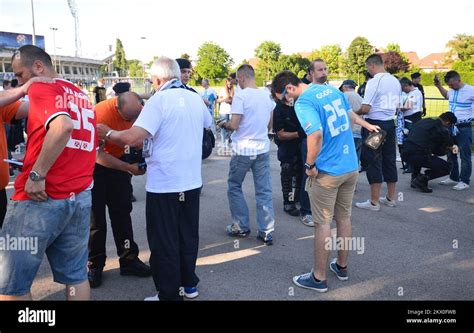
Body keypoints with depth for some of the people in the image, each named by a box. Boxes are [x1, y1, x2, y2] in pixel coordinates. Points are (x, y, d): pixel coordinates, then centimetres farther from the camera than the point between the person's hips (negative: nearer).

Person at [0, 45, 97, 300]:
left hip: (42, 197, -8)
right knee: (75, 275, 15)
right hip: (80, 196, 8)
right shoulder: (81, 96, 19)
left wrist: (36, 175, -21)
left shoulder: (41, 88, -6)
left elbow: (62, 126, -25)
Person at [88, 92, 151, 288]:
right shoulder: (101, 114, -31)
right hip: (93, 163, -4)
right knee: (95, 215, 1)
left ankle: (128, 260, 16)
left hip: (118, 159, 5)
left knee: (122, 212, 7)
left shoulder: (138, 111, -16)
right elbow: (98, 154, -28)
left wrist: (141, 158, -20)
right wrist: (128, 168, -30)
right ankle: (94, 265, 13)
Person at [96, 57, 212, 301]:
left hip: (164, 184, -7)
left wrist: (107, 134, -8)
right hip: (192, 181, 7)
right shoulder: (196, 99, 6)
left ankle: (169, 295, 16)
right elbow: (207, 124, 26)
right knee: (188, 235, 19)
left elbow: (133, 137, -26)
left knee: (164, 243, 6)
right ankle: (189, 284, 32)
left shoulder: (159, 101, -15)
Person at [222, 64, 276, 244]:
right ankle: (267, 231, 8)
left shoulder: (240, 96, -12)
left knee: (234, 187, 13)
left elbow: (234, 125, -16)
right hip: (262, 149, 5)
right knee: (264, 191, 7)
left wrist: (225, 124, 5)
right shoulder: (267, 95, 5)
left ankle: (241, 226, 17)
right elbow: (270, 125, 13)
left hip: (243, 150, -5)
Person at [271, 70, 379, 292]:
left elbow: (316, 135, -32)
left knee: (323, 224, 4)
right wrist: (367, 125, 44)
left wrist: (310, 165, -18)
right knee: (344, 218, 18)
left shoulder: (303, 103, -17)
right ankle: (341, 266, 34)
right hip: (351, 166, 8)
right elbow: (350, 114, 26)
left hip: (327, 171, -8)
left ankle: (319, 278, 15)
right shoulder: (332, 89, 9)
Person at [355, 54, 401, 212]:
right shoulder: (395, 81, 9)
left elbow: (365, 109, -19)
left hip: (374, 125, -7)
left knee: (373, 162, -1)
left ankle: (374, 202, 5)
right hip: (390, 123, 8)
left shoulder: (374, 82, -16)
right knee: (389, 160, 14)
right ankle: (391, 197, 24)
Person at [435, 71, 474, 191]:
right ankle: (453, 178, 28)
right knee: (451, 154, 15)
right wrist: (439, 86, 22)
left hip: (464, 128, -7)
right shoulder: (452, 91, 8)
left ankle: (464, 181, 5)